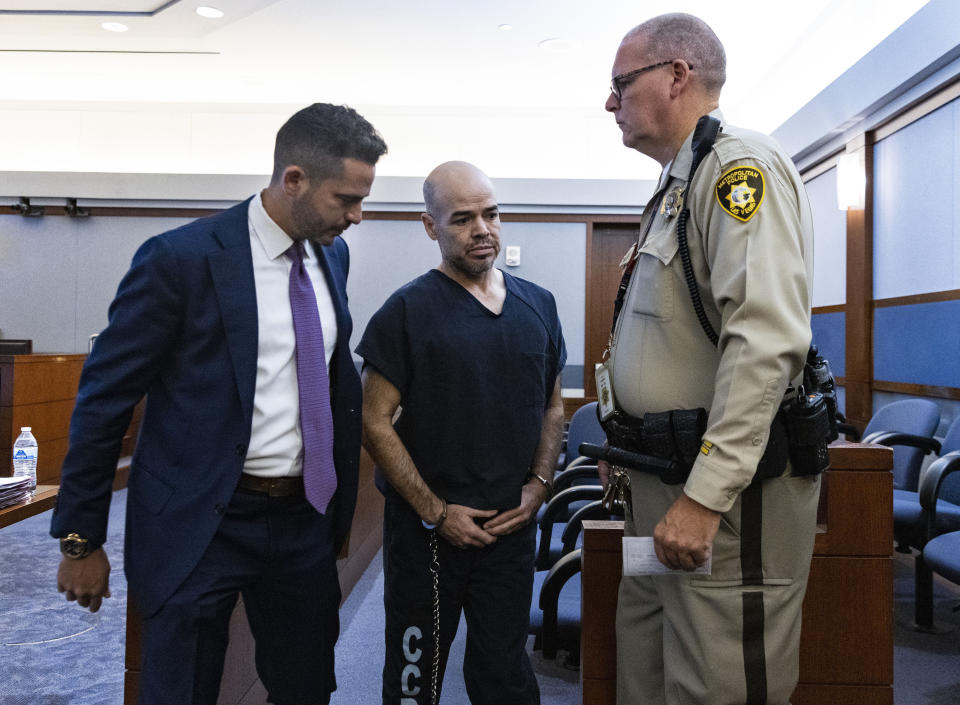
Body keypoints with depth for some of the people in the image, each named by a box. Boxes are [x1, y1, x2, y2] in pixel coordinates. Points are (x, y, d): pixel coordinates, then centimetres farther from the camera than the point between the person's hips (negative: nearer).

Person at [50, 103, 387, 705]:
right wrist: (81, 538, -6)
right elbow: (104, 399, -9)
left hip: (306, 518, 6)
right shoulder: (179, 259, -15)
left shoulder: (333, 255, 4)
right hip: (201, 522, -5)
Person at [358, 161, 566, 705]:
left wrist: (539, 485, 0)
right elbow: (376, 423, -9)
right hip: (427, 531, -3)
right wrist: (437, 513, -12)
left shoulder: (539, 305, 6)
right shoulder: (408, 310, -7)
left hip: (513, 527, 3)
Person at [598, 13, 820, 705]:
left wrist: (705, 498, -26)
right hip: (660, 489, 10)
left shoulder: (739, 163, -12)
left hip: (724, 491, -10)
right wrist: (627, 447, 24)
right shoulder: (678, 186, 19)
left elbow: (765, 340, -25)